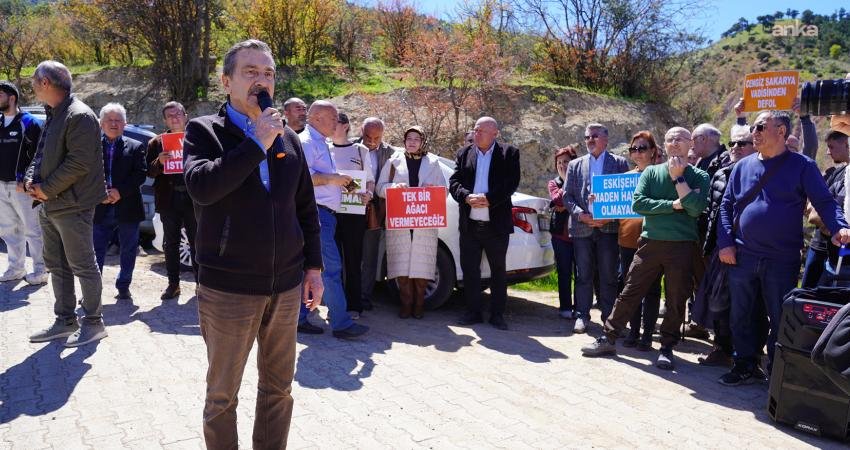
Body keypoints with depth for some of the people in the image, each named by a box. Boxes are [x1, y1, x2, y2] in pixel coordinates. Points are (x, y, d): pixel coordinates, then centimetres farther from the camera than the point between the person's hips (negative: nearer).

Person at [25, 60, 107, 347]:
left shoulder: (79, 116, -14)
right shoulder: (53, 115, 16)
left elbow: (79, 163, -22)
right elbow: (41, 154, 21)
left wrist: (46, 189, -15)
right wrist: (31, 178, 2)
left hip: (72, 206, -10)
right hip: (50, 205, 10)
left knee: (82, 266, -1)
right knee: (56, 266, 15)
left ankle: (93, 323, 10)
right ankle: (65, 321, 26)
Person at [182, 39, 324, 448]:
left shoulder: (288, 138, 9)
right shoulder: (204, 130, -2)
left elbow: (305, 208, 13)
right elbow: (200, 186, -22)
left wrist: (313, 265, 10)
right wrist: (256, 143, -19)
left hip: (286, 285, 4)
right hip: (227, 287, -4)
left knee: (279, 388, 15)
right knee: (222, 393, 11)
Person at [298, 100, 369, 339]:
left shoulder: (321, 143, 24)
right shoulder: (306, 141, -8)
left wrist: (339, 181, 14)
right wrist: (332, 178, -15)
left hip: (325, 214, 10)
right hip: (316, 213, -10)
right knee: (331, 267, -10)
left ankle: (299, 318, 17)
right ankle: (341, 323, -6)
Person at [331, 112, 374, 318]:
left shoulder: (360, 150, 6)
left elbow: (370, 180, 6)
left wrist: (368, 194, -15)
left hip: (354, 211, -2)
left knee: (353, 258, 2)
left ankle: (353, 305, 9)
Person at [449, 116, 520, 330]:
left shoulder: (509, 154, 0)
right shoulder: (464, 153, 9)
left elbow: (511, 184, -10)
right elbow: (454, 182, 1)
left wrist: (488, 199, -20)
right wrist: (467, 197, -18)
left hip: (497, 224, -3)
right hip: (469, 224, 3)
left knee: (498, 271, 7)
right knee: (469, 269, 8)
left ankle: (497, 315, 18)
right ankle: (473, 312, 20)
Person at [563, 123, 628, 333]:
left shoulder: (620, 163, 7)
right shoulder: (575, 165, 13)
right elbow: (567, 195, 8)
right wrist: (581, 214, -9)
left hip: (609, 227, -2)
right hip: (582, 227, 2)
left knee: (608, 275, 2)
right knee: (583, 275, 6)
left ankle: (609, 317, 12)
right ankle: (582, 315, 13)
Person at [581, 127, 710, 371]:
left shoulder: (699, 177, 3)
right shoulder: (651, 172, 7)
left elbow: (696, 209, -13)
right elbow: (637, 203, -7)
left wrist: (678, 178, -10)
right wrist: (673, 205, -12)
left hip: (682, 247, -1)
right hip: (650, 242, 1)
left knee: (676, 300, 6)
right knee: (630, 293, 5)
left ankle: (667, 348, 21)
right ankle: (609, 339, 15)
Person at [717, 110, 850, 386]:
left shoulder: (801, 166, -2)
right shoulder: (743, 166, 8)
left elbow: (825, 202, -6)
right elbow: (726, 205, 8)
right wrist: (725, 242, -2)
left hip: (782, 260, -3)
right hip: (742, 257, 4)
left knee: (780, 319, 6)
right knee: (740, 315, 11)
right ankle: (746, 365, 26)